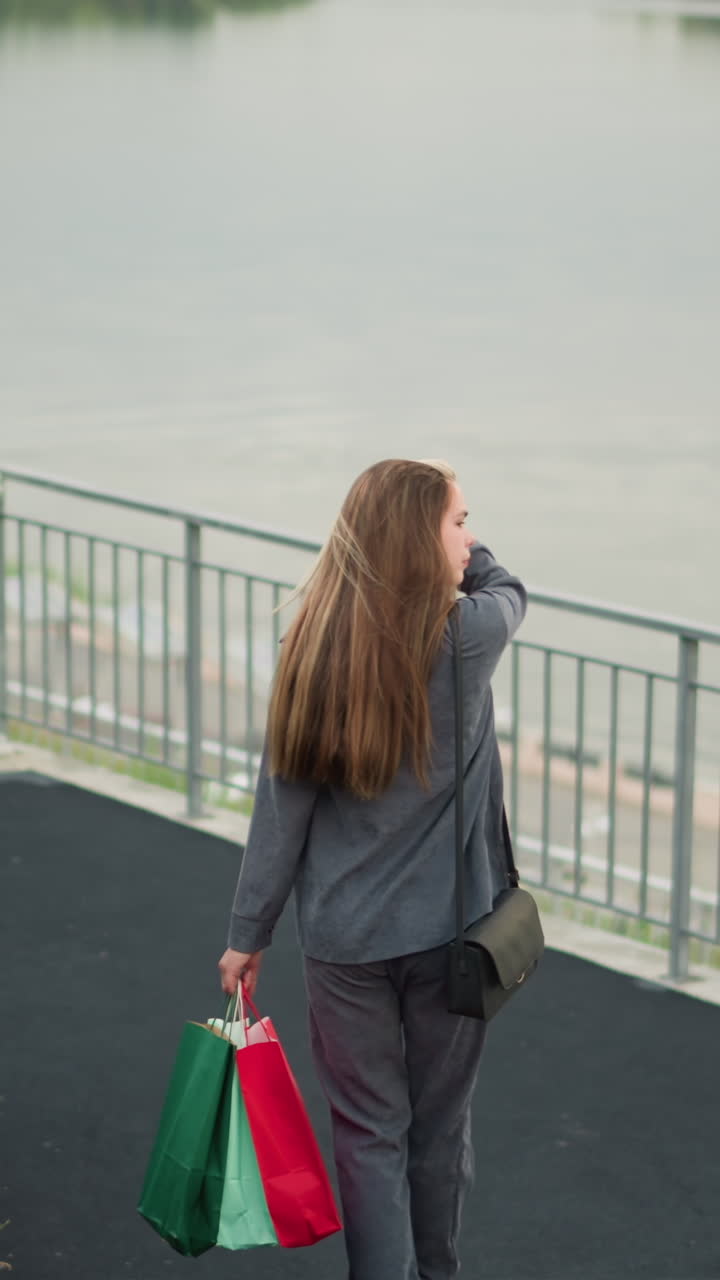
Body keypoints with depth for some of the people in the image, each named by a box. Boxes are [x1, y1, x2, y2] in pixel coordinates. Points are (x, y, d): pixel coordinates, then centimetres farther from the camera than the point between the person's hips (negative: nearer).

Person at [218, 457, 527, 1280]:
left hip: (343, 937, 1)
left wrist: (248, 934, 4)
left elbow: (281, 806, -4)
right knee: (439, 1127, 16)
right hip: (447, 932, -1)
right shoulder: (470, 637, -14)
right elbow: (505, 589, 12)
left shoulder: (315, 649, -8)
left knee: (368, 1133, 10)